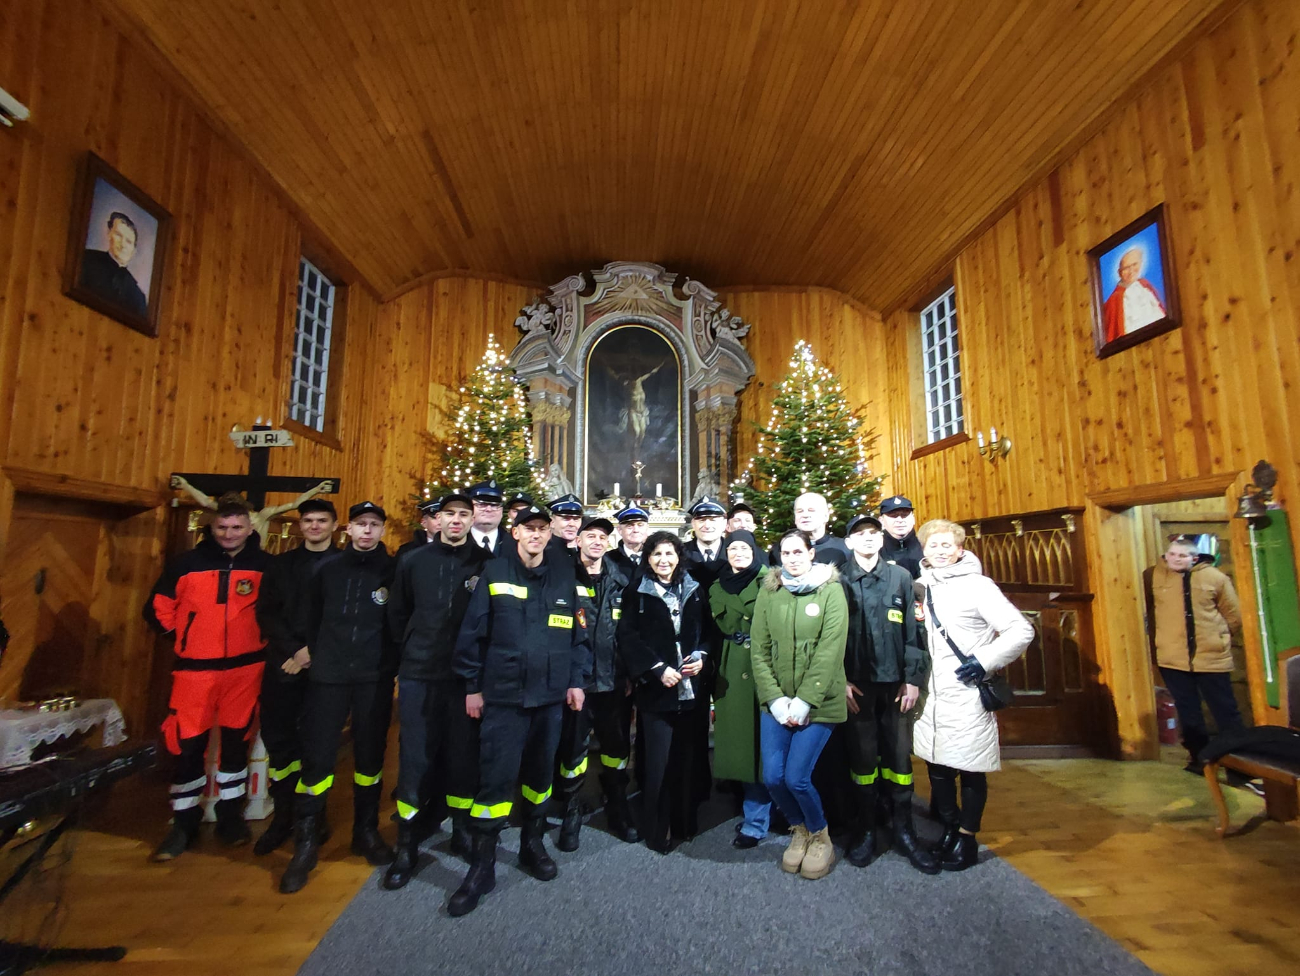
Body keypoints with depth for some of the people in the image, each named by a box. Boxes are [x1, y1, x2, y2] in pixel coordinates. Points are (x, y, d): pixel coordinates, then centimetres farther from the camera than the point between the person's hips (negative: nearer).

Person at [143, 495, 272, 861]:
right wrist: (182, 635, 3)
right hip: (195, 668, 1)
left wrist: (261, 637, 0)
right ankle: (184, 822, 26)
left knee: (235, 742, 12)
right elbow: (157, 608, 8)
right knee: (188, 745, 6)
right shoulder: (187, 563, -2)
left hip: (245, 667, 0)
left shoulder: (265, 566, -4)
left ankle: (231, 815, 29)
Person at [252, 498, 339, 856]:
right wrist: (292, 650, -8)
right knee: (278, 737, 6)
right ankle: (284, 814, 22)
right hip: (283, 662, 3)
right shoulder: (281, 564, 11)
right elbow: (266, 613, 4)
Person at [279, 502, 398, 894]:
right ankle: (305, 843, 19)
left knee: (370, 756, 11)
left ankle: (366, 831, 29)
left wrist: (393, 664, -2)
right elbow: (310, 617, 13)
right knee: (317, 757, 2)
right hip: (328, 676, 1)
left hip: (375, 679, -1)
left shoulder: (393, 570, -1)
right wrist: (316, 653, 8)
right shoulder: (327, 568, 5)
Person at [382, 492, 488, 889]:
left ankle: (462, 829, 29)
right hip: (419, 676, 1)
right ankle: (406, 845, 21)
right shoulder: (413, 561, 4)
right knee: (415, 758, 6)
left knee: (463, 755, 9)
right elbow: (397, 614, 13)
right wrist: (414, 649, 10)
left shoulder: (485, 563, -3)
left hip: (466, 677, -1)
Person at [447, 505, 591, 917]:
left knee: (541, 771, 16)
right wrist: (472, 686, -3)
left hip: (550, 694, 3)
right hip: (503, 694, -3)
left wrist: (576, 680, 2)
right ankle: (482, 864, 18)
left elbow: (578, 633, 5)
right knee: (496, 776, -1)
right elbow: (472, 632, -3)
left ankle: (532, 843, 37)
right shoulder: (494, 573, -4)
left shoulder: (564, 576, 2)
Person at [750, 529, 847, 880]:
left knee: (796, 777, -7)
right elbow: (759, 649, 1)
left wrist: (804, 701, -15)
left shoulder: (831, 591, -5)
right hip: (776, 703, 3)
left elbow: (830, 652, -12)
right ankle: (799, 829, 33)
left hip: (819, 703, -3)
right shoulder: (768, 591, 4)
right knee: (772, 777, 1)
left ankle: (819, 835, 26)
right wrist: (775, 699, -8)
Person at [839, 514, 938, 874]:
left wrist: (913, 679, -1)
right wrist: (841, 681, -5)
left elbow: (912, 630, 4)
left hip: (895, 682, 1)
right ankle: (866, 830, 22)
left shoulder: (901, 577, 6)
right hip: (857, 684, -1)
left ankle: (904, 830, 23)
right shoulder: (839, 581, 2)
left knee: (899, 755, 7)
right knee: (862, 756, 6)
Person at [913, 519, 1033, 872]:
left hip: (967, 696, -5)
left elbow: (1022, 630, -11)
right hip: (931, 696, 5)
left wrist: (984, 661, -15)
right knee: (937, 766, 13)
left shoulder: (977, 586, -8)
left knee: (970, 769, 8)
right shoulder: (922, 587, 7)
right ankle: (947, 830, 32)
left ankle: (967, 838, 26)